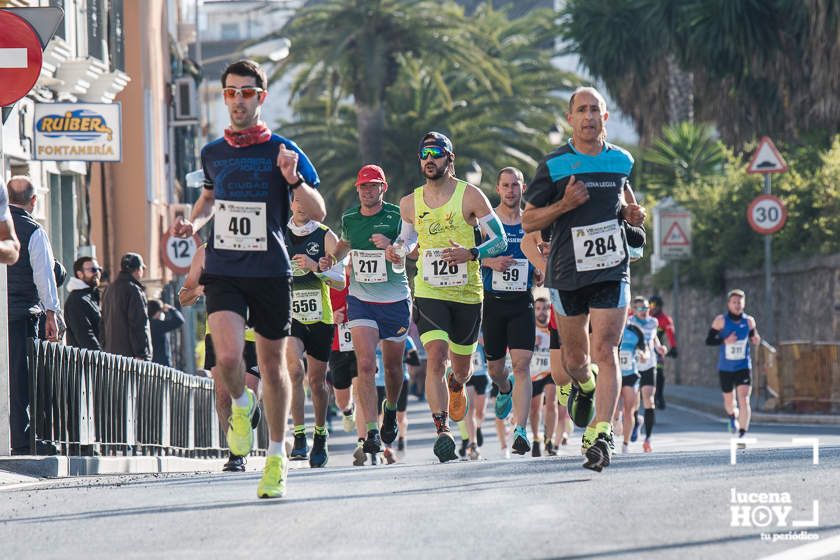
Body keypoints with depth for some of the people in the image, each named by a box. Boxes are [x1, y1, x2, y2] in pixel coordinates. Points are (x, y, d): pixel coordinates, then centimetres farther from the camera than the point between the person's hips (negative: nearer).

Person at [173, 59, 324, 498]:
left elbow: (318, 213, -3)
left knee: (272, 364, 7)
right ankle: (241, 405, 14)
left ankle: (277, 456, 23)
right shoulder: (212, 154, 8)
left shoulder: (282, 151, -2)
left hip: (270, 272, -1)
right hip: (223, 271, 1)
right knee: (227, 357, -20)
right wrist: (194, 221, 8)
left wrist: (293, 179, -21)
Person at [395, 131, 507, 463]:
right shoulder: (410, 204, 5)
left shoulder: (470, 196, -5)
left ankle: (455, 387, 50)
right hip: (429, 291, 1)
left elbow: (499, 241, -4)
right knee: (436, 356, -20)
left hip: (467, 293, 0)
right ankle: (442, 431, -23)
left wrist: (471, 254, -21)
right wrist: (397, 252, -2)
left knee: (461, 368, 12)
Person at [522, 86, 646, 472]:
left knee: (605, 351, -14)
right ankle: (584, 386, 47)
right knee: (574, 359, 11)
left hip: (612, 270, 0)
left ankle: (601, 434, -20)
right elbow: (528, 221, 1)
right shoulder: (554, 165, -3)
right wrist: (565, 204, -15)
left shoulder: (621, 161, 6)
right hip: (567, 273, 0)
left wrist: (631, 213, 5)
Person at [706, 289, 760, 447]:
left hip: (744, 367, 0)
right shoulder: (721, 320, -8)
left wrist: (756, 339, -9)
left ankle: (742, 435, -17)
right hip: (725, 368, 0)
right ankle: (732, 417, 50)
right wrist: (725, 341, -22)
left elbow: (753, 336, 15)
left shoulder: (749, 321, -2)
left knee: (744, 400, -16)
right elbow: (708, 340, -6)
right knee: (729, 400, 15)